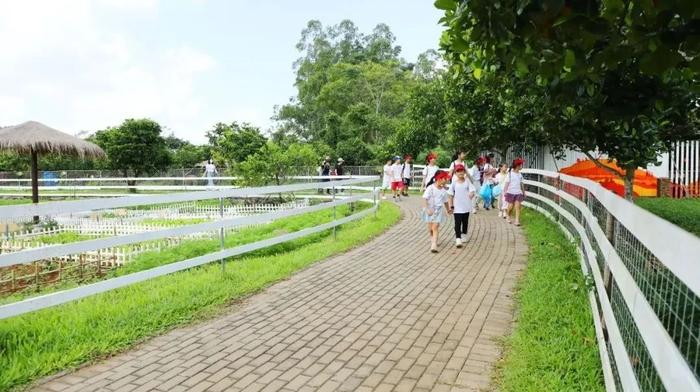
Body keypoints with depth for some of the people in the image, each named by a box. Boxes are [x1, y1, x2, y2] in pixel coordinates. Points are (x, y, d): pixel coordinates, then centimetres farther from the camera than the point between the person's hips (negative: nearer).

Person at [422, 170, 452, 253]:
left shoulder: (443, 190, 3)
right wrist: (427, 209, -27)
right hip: (430, 211, -2)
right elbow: (425, 199, -17)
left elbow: (445, 201, 18)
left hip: (438, 211, 2)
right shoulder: (430, 188, -12)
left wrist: (448, 210, 28)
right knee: (430, 228, 11)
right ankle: (433, 239, 40)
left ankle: (434, 245, -14)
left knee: (435, 227, -10)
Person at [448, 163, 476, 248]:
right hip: (457, 208, -2)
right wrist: (451, 206, -4)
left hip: (466, 207, 2)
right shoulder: (454, 183, -2)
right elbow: (450, 195, 0)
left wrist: (471, 194, -32)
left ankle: (464, 235, 36)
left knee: (465, 222, 17)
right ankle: (458, 239, -9)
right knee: (457, 223, -7)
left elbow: (472, 191, -8)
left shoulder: (467, 182, 0)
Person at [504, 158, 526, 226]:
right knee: (511, 206, 2)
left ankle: (517, 220, -9)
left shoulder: (520, 175, 10)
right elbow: (507, 183, -7)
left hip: (518, 193, 3)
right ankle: (508, 215, 31)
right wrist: (504, 192, -13)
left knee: (517, 207, -8)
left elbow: (521, 184, 18)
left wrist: (524, 192, 20)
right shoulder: (510, 174, -4)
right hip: (511, 192, -3)